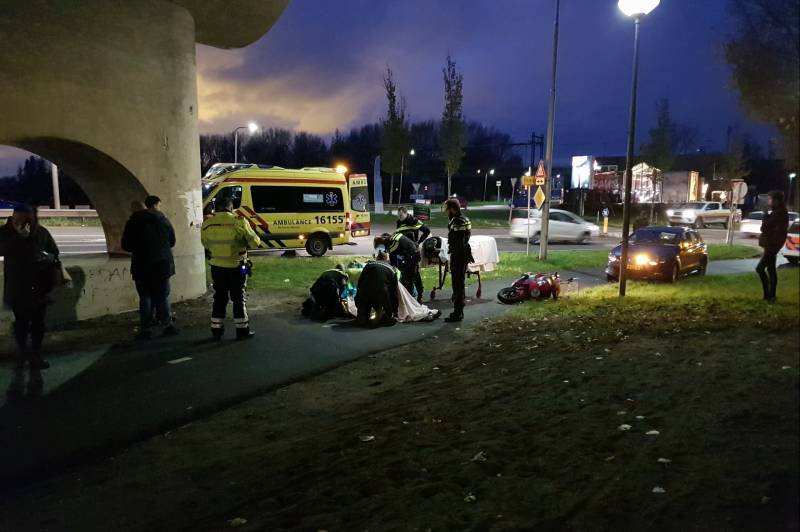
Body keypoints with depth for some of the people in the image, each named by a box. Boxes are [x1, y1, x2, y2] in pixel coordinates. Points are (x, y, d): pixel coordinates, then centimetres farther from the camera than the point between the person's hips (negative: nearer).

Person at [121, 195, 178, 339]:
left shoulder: (133, 222, -4)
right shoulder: (163, 220, -1)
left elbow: (126, 246, -1)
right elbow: (172, 242, 7)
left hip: (142, 266, -1)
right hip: (162, 264, 1)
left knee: (145, 298, 5)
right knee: (163, 297, 9)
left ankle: (145, 328, 4)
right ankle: (167, 325, 10)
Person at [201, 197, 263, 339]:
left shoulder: (207, 224, -6)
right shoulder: (239, 222, -15)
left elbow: (205, 244, 5)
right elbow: (254, 241, -10)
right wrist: (258, 243, 11)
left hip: (217, 267, 3)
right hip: (236, 267, -3)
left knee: (219, 298, 15)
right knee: (239, 298, 9)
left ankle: (216, 330, 20)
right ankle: (242, 330, 15)